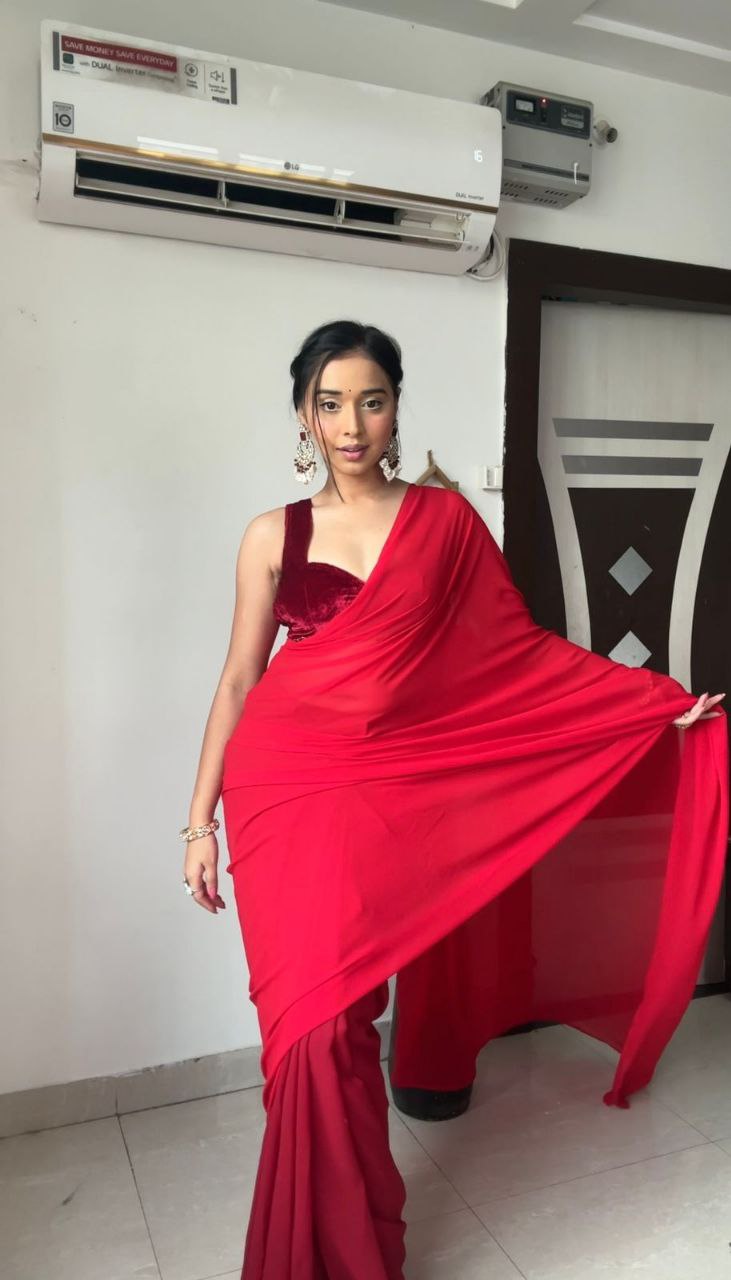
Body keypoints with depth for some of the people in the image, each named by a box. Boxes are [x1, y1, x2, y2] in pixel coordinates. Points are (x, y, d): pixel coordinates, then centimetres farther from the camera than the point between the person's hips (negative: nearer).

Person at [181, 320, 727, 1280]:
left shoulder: (446, 519, 4)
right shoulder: (273, 536, 5)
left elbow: (518, 648, 6)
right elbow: (238, 680, 6)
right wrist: (201, 818, 4)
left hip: (384, 787, 0)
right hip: (281, 786, 1)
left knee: (330, 1016, 2)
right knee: (310, 1020, 2)